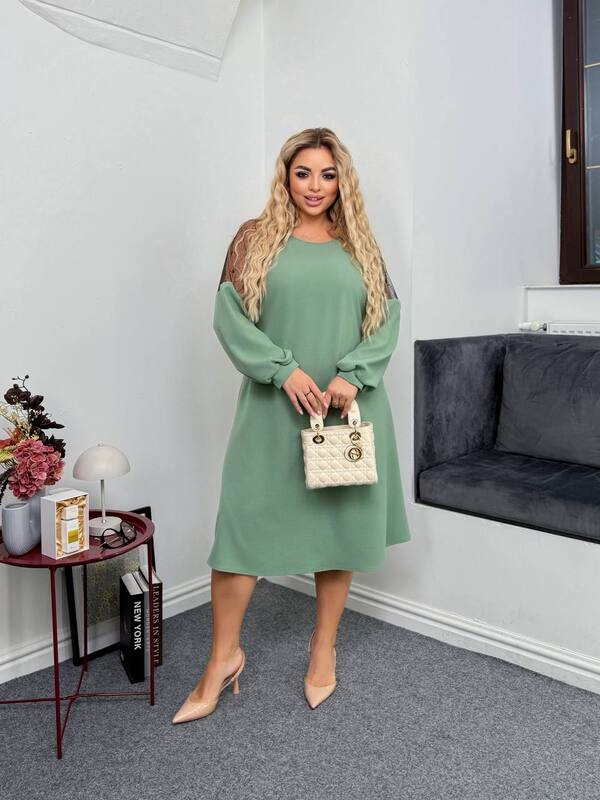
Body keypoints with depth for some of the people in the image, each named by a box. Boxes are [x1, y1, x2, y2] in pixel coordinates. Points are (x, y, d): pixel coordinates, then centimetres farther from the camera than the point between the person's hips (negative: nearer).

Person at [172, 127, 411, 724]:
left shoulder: (360, 246, 11)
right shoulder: (255, 238, 6)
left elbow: (387, 320, 5)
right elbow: (229, 316, -3)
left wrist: (351, 376, -12)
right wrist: (285, 369, -15)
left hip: (350, 407, 2)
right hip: (274, 407, -2)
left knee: (341, 521, 8)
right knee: (244, 522, -1)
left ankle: (323, 648, 28)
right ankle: (223, 658, 17)